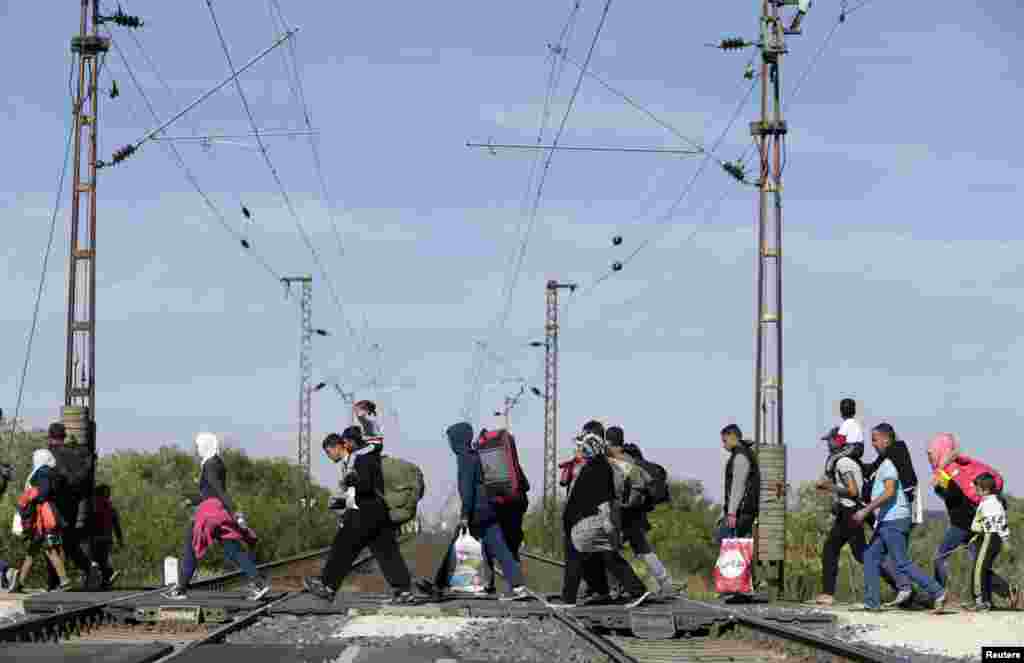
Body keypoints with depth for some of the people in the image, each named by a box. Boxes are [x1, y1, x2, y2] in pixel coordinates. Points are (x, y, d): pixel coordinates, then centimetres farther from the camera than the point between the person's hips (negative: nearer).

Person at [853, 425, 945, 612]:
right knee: (870, 556, 10)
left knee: (902, 563, -9)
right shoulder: (884, 462, 17)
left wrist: (866, 510, -24)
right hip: (886, 521, 10)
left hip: (893, 520, -10)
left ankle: (937, 592, -9)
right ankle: (872, 602, 9)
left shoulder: (889, 463, -14)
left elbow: (889, 492, -25)